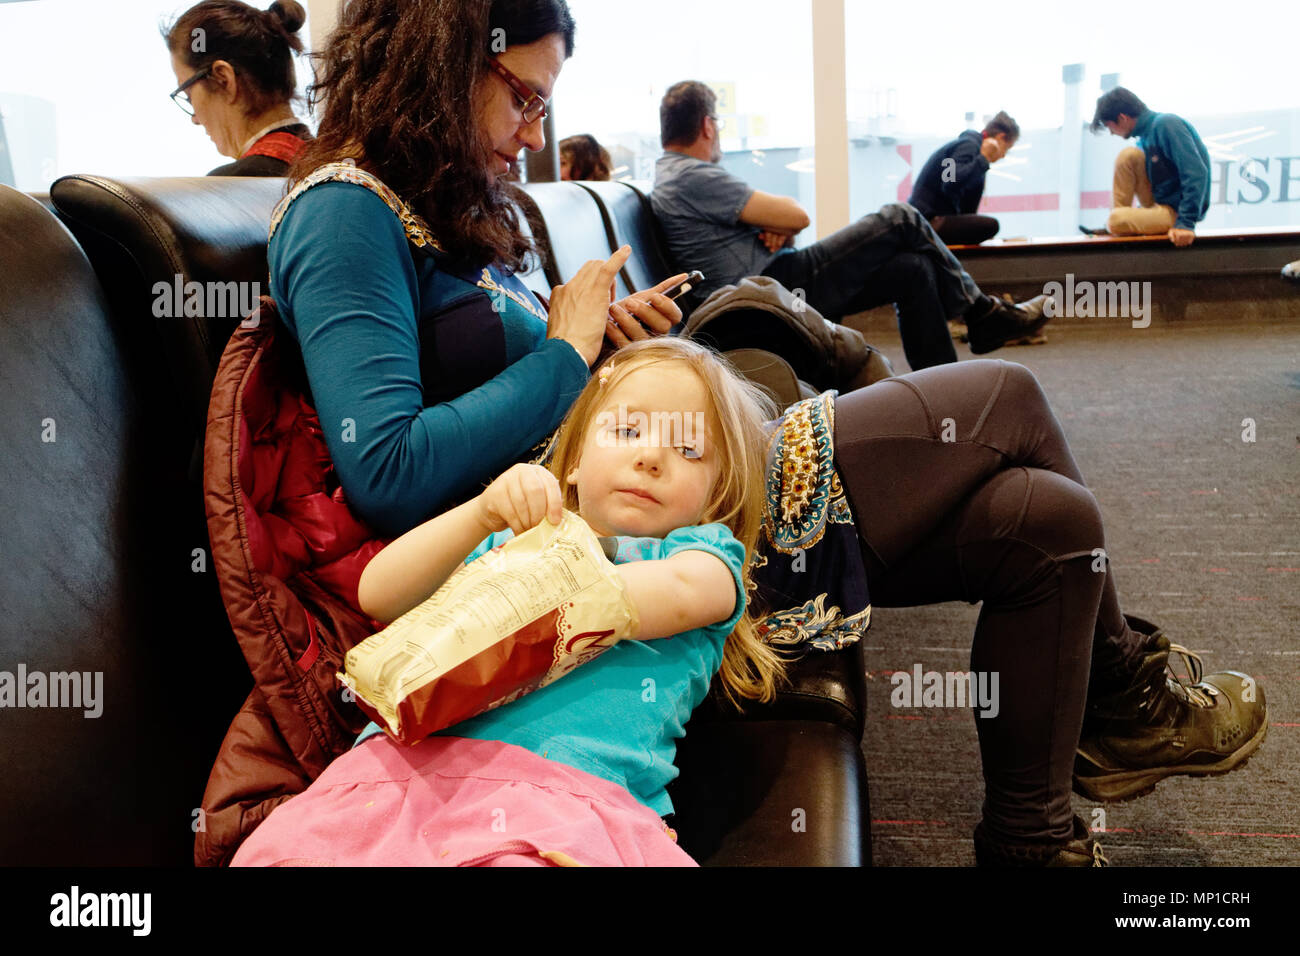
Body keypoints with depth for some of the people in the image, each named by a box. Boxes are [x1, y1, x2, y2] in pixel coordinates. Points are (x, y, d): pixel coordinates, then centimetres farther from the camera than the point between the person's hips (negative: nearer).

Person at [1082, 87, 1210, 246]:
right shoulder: (1146, 133, 12)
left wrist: (1186, 222, -29)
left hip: (1176, 212, -9)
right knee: (1129, 155, -1)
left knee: (1117, 221, -31)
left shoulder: (1166, 124, -16)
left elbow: (1196, 173, -24)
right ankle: (1112, 228, -1)